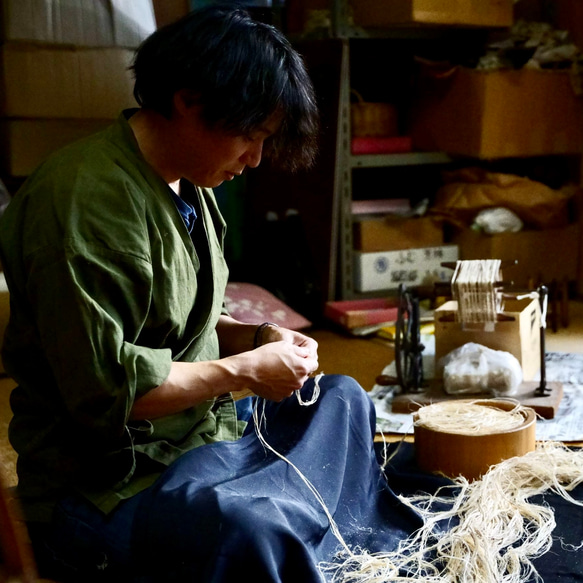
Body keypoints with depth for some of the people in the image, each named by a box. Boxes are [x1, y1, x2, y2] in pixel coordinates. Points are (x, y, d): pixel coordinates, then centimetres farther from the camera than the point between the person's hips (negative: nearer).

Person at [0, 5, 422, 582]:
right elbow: (105, 391, -26)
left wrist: (254, 335, 3)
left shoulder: (187, 187, 10)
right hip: (107, 484, -10)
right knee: (249, 532, -39)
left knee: (341, 398, 21)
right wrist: (244, 370, -16)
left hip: (202, 436, 11)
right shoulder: (86, 198, -23)